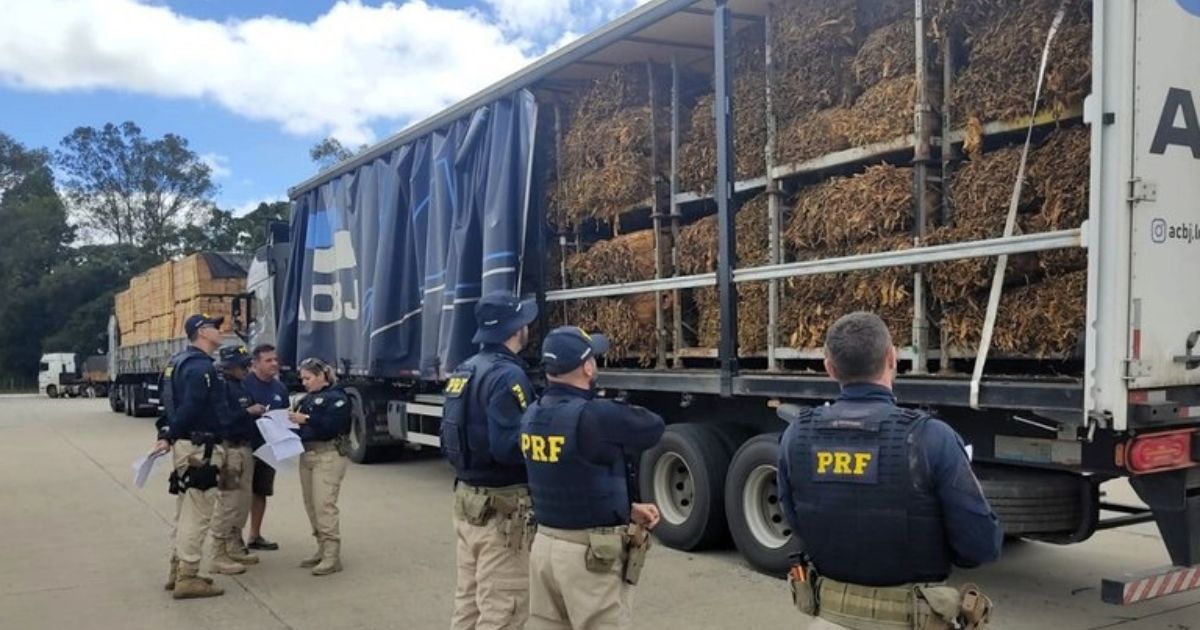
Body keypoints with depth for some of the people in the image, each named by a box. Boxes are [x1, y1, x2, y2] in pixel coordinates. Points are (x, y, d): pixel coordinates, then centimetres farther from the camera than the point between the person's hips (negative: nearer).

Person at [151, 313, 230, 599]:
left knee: (186, 512, 18)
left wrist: (166, 433, 6)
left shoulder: (178, 362, 15)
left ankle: (178, 571, 26)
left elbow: (168, 400, 15)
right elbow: (190, 408, -23)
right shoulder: (201, 366, -17)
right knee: (197, 514, -5)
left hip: (184, 444, 10)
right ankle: (187, 578, -1)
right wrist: (169, 436, -11)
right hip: (199, 447, -10)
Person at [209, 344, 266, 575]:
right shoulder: (221, 387, -13)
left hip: (245, 449, 10)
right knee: (228, 504, -8)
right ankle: (219, 556, -1)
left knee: (242, 504, 15)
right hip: (230, 450, -10)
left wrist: (259, 415, 5)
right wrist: (248, 412, -22)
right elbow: (223, 419, -25)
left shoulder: (241, 387, 16)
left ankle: (234, 549, 26)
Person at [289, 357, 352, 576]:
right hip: (307, 454, 9)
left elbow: (334, 425, -19)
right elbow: (302, 425, 17)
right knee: (311, 505, 9)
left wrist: (307, 419, -23)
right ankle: (322, 550, 19)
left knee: (324, 505, -13)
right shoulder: (307, 399, 21)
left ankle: (332, 556, -11)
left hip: (329, 455, -9)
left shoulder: (336, 397, -5)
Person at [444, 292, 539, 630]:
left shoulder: (464, 371, 10)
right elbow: (508, 447, -27)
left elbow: (449, 441, 15)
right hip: (502, 506, -9)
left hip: (466, 498, 9)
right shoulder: (508, 375, -18)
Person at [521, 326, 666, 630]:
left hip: (545, 544, 8)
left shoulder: (532, 416, 3)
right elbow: (653, 428, -5)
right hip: (591, 553, -8)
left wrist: (628, 508, 11)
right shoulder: (597, 416, -23)